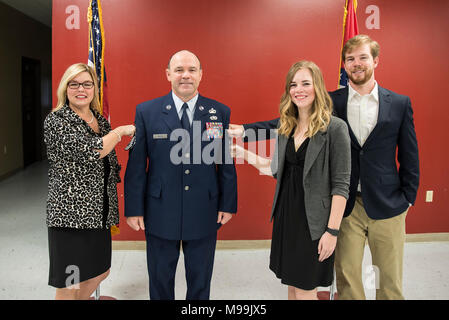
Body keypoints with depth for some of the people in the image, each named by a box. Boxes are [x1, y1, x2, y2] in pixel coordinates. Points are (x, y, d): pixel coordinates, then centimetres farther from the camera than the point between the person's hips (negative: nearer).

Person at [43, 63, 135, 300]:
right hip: (71, 213, -7)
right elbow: (88, 152, -25)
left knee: (101, 272, 19)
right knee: (70, 285, 3)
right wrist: (120, 131, -13)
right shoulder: (55, 121, -10)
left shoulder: (100, 120, 11)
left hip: (99, 213, 7)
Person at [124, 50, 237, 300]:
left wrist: (228, 204, 1)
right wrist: (134, 209, -3)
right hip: (160, 212, 0)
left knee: (200, 282, 18)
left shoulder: (220, 112, -1)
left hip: (204, 214, 1)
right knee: (160, 279, 18)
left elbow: (226, 162, 2)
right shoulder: (146, 111, -3)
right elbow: (136, 164, -2)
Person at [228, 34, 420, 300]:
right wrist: (244, 129, -13)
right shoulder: (331, 102, 0)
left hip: (387, 207, 1)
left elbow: (410, 156, 6)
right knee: (347, 279, 10)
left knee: (390, 281, 12)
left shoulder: (400, 103, 1)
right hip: (346, 206, 0)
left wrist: (408, 198, 2)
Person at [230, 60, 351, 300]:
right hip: (285, 215, 6)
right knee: (292, 285, 19)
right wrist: (243, 153, 6)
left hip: (313, 221, -6)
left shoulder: (335, 128, -12)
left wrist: (332, 231, -16)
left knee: (305, 290, 8)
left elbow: (341, 185, -13)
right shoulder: (286, 127, 7)